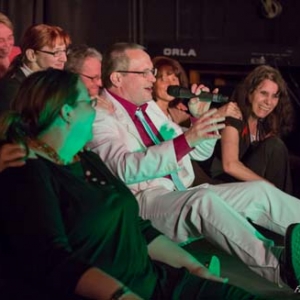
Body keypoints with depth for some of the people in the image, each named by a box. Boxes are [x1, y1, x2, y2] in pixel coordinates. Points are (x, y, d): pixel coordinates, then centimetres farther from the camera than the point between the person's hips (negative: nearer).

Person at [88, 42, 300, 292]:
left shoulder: (150, 107, 20)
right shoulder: (100, 116, -4)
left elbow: (200, 152, 24)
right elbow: (126, 167, -22)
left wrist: (202, 119, 4)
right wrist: (186, 139, -30)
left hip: (183, 196, 8)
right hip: (143, 201, -8)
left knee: (260, 190, -7)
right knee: (204, 199, -35)